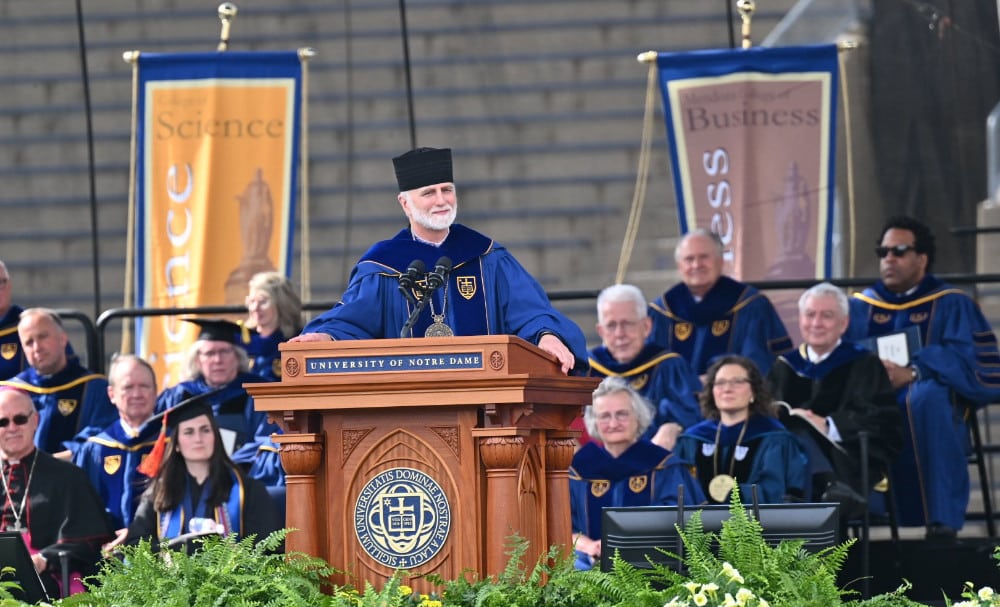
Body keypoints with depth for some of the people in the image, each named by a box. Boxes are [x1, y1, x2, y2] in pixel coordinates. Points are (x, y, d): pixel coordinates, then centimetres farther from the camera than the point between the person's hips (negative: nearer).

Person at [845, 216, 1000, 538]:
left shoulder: (952, 305, 9)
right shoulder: (860, 307, 20)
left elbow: (967, 358, -8)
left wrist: (912, 374, -23)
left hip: (934, 414, -2)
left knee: (926, 395, -39)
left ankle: (942, 519, -39)